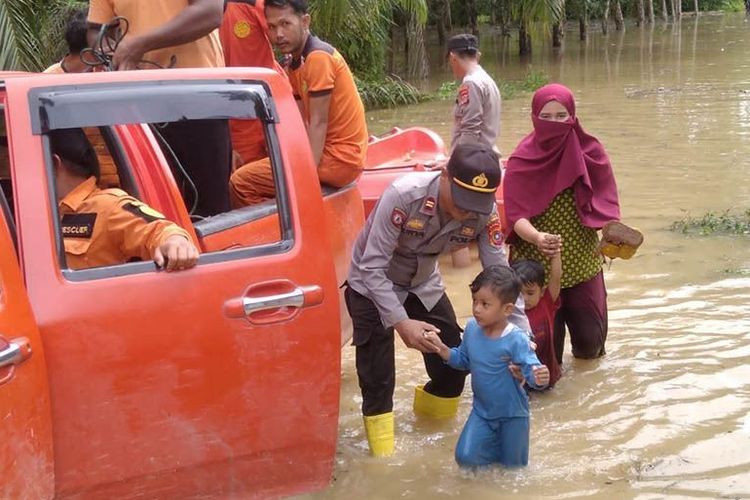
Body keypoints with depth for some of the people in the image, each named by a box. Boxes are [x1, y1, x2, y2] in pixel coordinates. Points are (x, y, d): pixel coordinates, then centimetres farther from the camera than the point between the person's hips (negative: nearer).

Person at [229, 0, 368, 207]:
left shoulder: (318, 57, -15)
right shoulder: (295, 63, 13)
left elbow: (319, 123, -19)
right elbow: (302, 123, 9)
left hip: (339, 158, -10)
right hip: (330, 151, 10)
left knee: (241, 182, -14)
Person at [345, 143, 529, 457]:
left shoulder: (484, 212, -24)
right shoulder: (404, 195, -37)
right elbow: (372, 267, -33)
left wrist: (522, 334, -27)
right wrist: (401, 322, -40)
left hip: (423, 284, 5)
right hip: (372, 284, -4)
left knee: (453, 366, 6)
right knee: (378, 378, -11)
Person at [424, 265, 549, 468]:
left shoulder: (516, 339, -26)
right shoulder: (472, 328, -9)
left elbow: (532, 369, -29)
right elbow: (463, 360, 7)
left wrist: (539, 378, -52)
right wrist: (442, 349, -9)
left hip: (512, 413, -4)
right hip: (482, 411, 4)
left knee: (513, 466, 8)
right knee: (466, 457, -6)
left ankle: (507, 440, 42)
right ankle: (494, 441, 23)